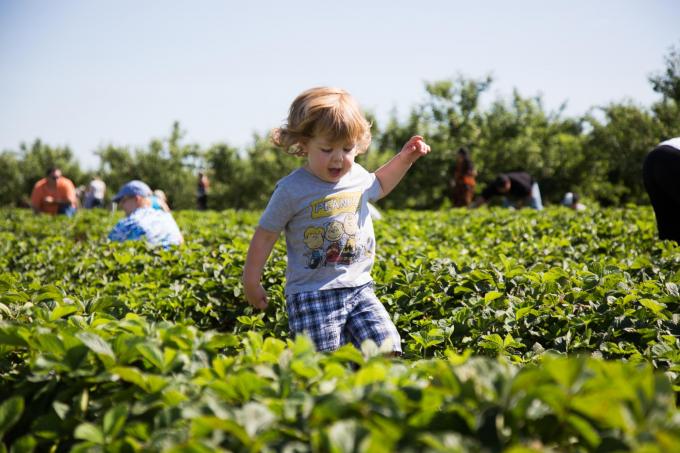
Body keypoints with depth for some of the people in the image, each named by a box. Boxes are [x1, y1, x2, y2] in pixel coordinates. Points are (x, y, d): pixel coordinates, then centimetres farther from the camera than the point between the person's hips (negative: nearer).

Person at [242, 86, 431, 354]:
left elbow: (378, 186, 32)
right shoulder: (292, 190, -11)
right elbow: (265, 235, -1)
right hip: (312, 295, -5)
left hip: (358, 289, 5)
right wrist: (251, 282, 2)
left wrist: (404, 158, 19)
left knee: (385, 352, -8)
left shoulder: (356, 176, 6)